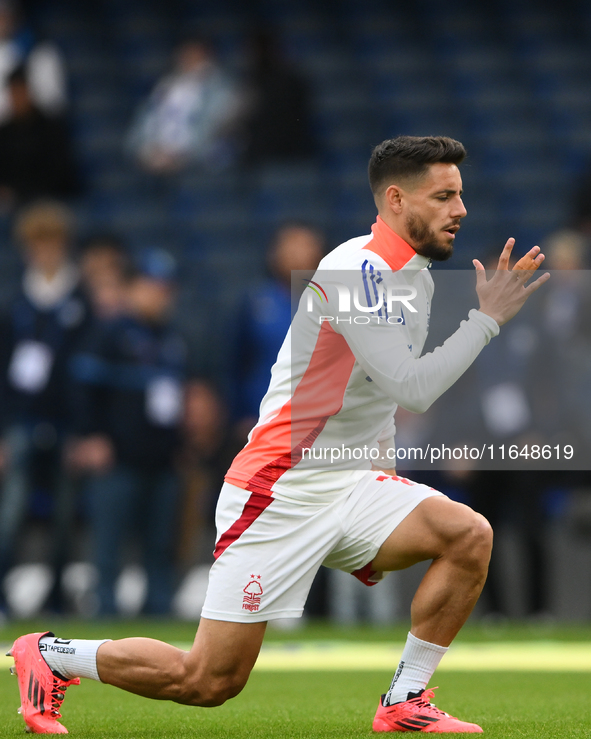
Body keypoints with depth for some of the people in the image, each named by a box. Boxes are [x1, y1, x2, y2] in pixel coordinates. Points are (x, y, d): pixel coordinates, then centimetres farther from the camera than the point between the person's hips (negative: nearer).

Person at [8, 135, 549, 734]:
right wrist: (488, 318, -20)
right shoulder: (359, 270, -19)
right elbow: (412, 387, -26)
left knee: (469, 535, -16)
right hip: (282, 491, -9)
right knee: (208, 681, -6)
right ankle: (49, 655, 17)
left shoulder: (414, 274, 11)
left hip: (352, 483, 9)